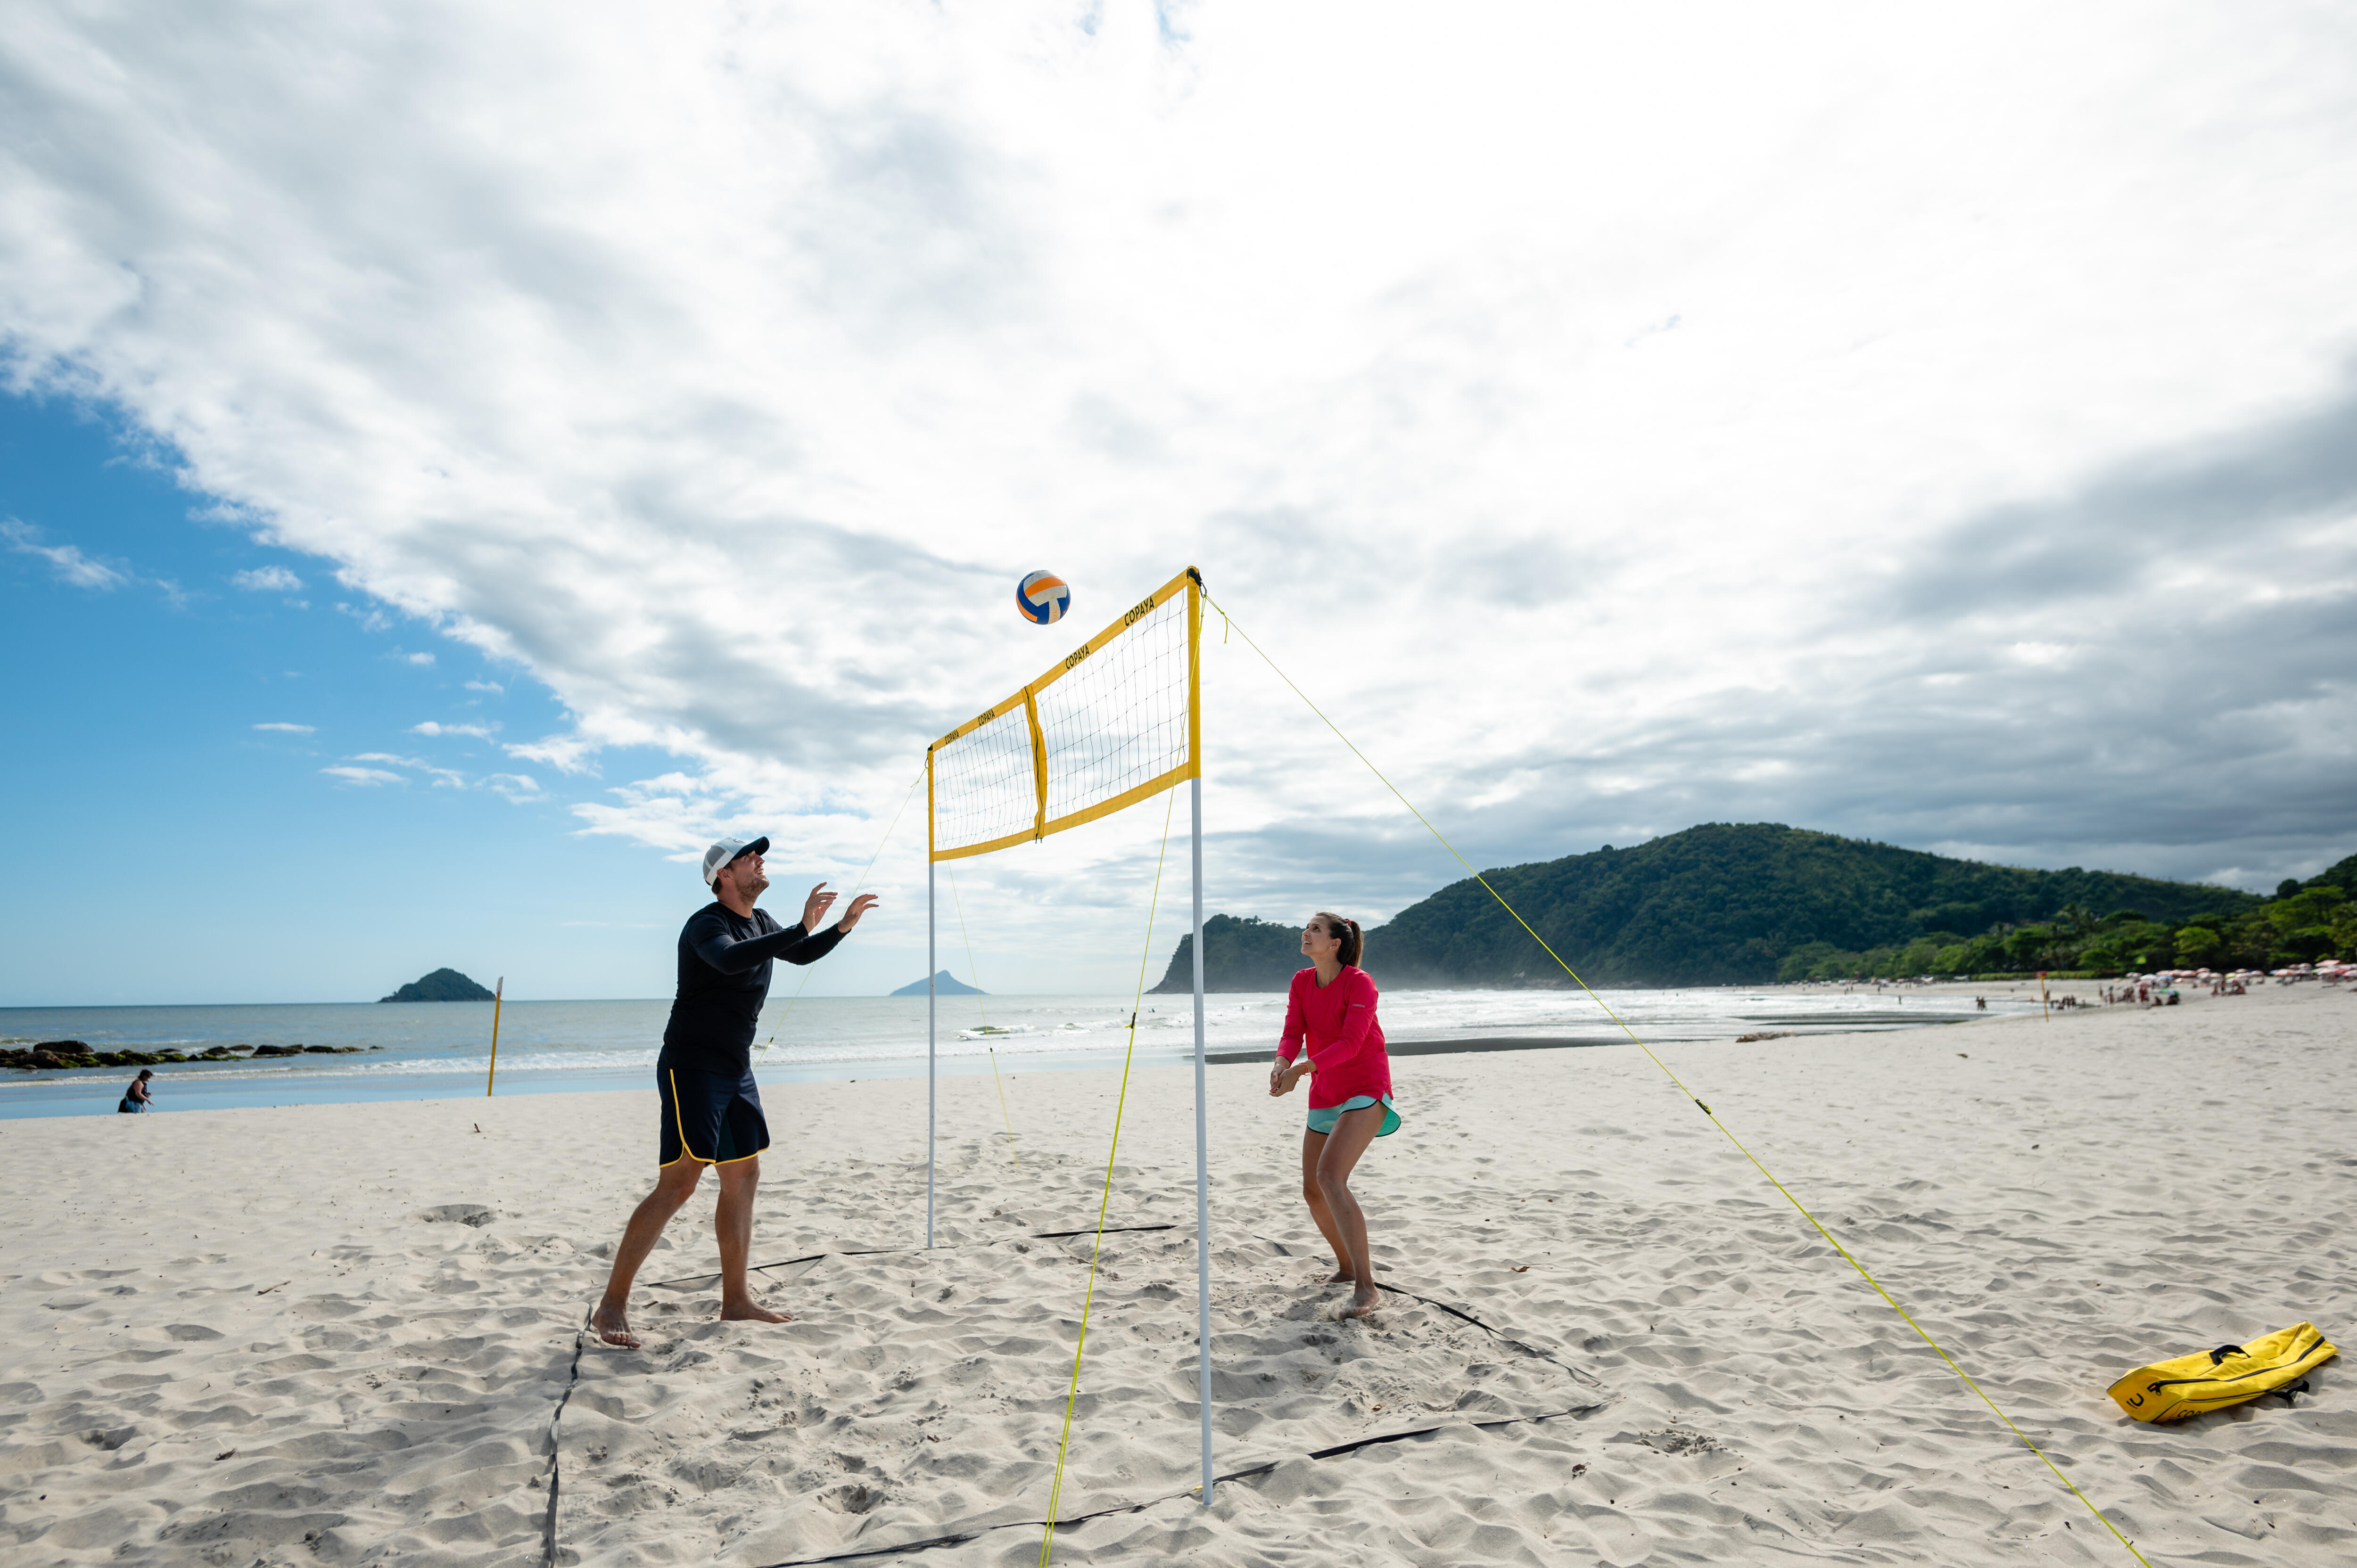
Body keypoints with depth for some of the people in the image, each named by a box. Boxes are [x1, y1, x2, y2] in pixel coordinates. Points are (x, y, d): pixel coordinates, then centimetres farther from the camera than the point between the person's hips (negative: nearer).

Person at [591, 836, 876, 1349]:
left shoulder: (761, 923, 12)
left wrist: (844, 926, 12)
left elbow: (802, 955, 28)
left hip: (736, 1070, 9)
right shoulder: (706, 924, -15)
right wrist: (802, 927, -41)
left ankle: (736, 1299, 18)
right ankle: (611, 1307, -2)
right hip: (691, 1069, -9)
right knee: (678, 1184, -11)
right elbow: (730, 959, -38)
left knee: (743, 1177, 9)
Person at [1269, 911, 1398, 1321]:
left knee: (1330, 1176, -26)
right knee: (1312, 1191, 10)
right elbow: (1293, 1033, -3)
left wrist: (1301, 1069, -33)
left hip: (1365, 1091, -7)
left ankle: (1366, 1287, -23)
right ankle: (1346, 1265, 34)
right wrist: (1281, 1064, -25)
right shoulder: (1301, 983, 4)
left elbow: (1351, 1042, -24)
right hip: (1324, 1097, 7)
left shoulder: (1359, 983, -15)